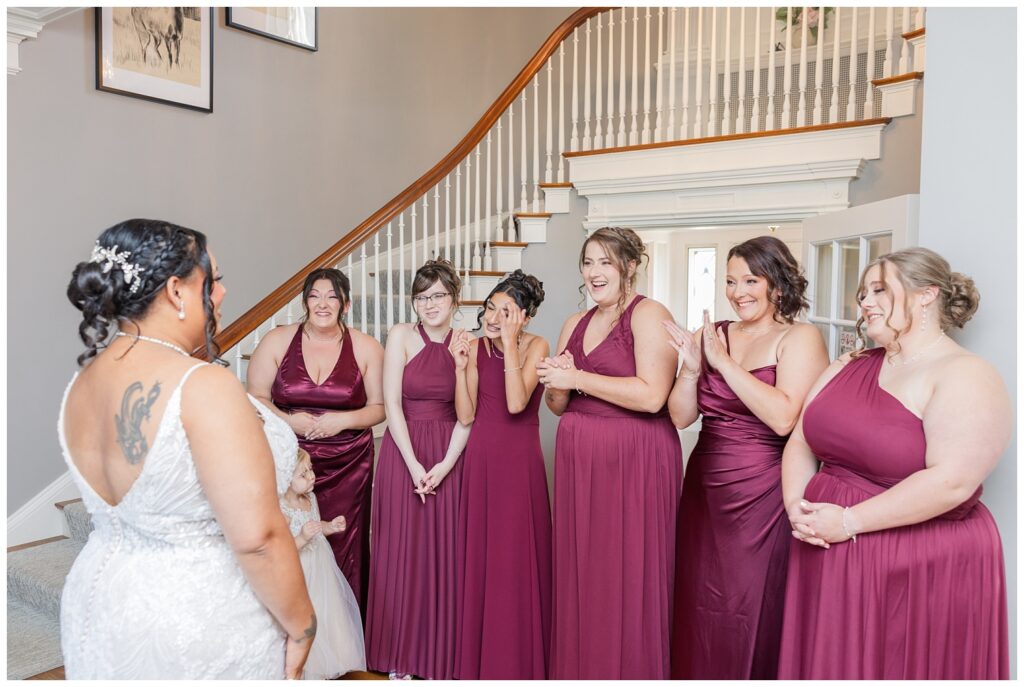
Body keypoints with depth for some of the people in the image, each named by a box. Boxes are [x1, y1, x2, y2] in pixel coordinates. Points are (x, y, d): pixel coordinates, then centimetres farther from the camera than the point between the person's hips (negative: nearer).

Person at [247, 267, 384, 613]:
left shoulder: (366, 348, 1)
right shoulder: (277, 341, 2)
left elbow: (379, 407, 3)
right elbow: (255, 398, 4)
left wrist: (343, 420, -14)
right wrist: (287, 420, -13)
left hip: (348, 466, 0)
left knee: (342, 548, 3)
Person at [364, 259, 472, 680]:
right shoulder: (401, 336, -2)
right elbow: (392, 404, -7)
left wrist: (446, 464, -12)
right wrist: (414, 464, -12)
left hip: (449, 457, 2)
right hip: (404, 452, -2)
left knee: (444, 553, 6)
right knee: (401, 551, 4)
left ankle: (439, 656, 22)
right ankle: (398, 658, 19)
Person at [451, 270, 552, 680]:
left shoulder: (536, 346, -5)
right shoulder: (476, 346, 4)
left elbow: (516, 403, -20)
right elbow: (466, 416, -1)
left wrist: (509, 343, -19)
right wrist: (461, 366, -11)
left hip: (520, 461, -3)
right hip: (481, 460, 3)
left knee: (518, 560, 1)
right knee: (478, 557, 9)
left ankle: (520, 662, 19)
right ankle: (479, 658, 25)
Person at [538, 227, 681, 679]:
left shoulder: (648, 315, -7)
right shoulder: (575, 324, 14)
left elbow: (652, 395, -20)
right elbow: (557, 405, 18)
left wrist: (578, 378, -14)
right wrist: (558, 383, -5)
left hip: (634, 459, -6)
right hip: (579, 459, 7)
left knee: (629, 577, 1)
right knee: (580, 574, 11)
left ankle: (630, 671, 19)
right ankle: (579, 669, 27)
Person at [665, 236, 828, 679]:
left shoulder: (800, 338, -6)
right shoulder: (711, 335, 7)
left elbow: (783, 418, -21)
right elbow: (681, 417, 4)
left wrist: (725, 363, -17)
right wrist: (691, 369, -12)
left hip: (763, 497, -5)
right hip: (704, 492, 5)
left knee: (753, 616, 7)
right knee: (700, 612, 15)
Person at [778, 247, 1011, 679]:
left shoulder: (965, 377, -12)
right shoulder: (849, 367, 9)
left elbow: (951, 481, -24)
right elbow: (801, 442, 9)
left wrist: (849, 521, -21)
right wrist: (797, 505, -9)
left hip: (920, 572, -6)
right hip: (828, 562, 6)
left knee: (897, 668, 9)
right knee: (830, 668, 17)